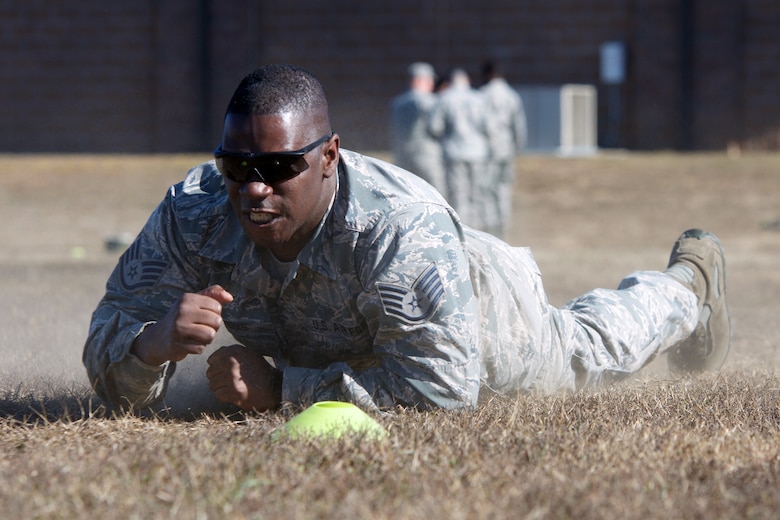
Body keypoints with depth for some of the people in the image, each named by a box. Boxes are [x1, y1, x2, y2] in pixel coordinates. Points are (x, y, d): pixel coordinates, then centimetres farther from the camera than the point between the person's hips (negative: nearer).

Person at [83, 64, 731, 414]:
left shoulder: (405, 228, -50)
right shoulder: (191, 216, -38)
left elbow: (445, 387, -49)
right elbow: (113, 379, -33)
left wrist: (283, 388, -51)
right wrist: (159, 340, -57)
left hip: (476, 312, -3)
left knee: (586, 350, 27)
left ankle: (685, 286, 59)